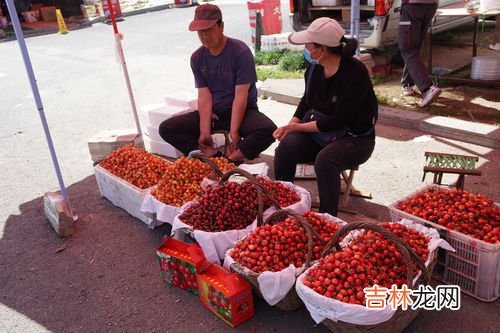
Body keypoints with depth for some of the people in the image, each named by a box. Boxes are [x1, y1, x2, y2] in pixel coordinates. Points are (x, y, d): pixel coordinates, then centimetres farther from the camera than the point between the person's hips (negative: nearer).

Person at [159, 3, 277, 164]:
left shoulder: (240, 51, -13)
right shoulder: (197, 58, 0)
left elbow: (241, 95, -17)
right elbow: (204, 96, -6)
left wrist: (234, 131, -24)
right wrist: (205, 131, -18)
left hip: (242, 112, -4)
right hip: (211, 114, 4)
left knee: (268, 129, -35)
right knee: (166, 128, -12)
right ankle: (215, 156, -21)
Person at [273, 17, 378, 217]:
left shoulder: (355, 72, -20)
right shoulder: (314, 67, 0)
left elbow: (339, 120, -21)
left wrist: (299, 127, -16)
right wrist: (291, 125, -3)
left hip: (354, 138, -5)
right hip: (317, 133, 6)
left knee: (325, 159, -35)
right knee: (286, 146, -23)